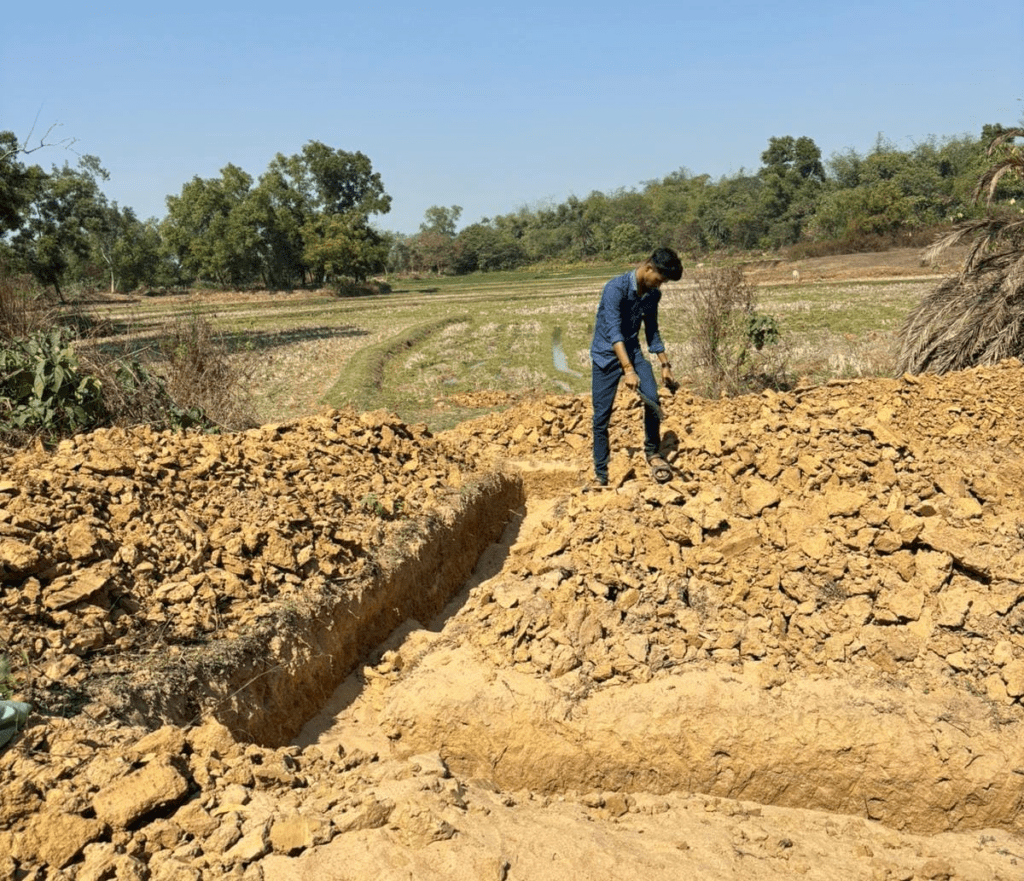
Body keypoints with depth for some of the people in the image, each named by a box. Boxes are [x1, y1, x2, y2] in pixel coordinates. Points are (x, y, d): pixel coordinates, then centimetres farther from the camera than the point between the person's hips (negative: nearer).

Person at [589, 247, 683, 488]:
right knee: (601, 416, -4)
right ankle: (601, 475, 8)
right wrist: (628, 370, -39)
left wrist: (665, 364, 8)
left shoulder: (653, 295, -1)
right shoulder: (616, 288, -23)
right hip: (606, 355, -5)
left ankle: (653, 452, 3)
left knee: (653, 399, -17)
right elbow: (613, 331, -31)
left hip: (632, 351, 5)